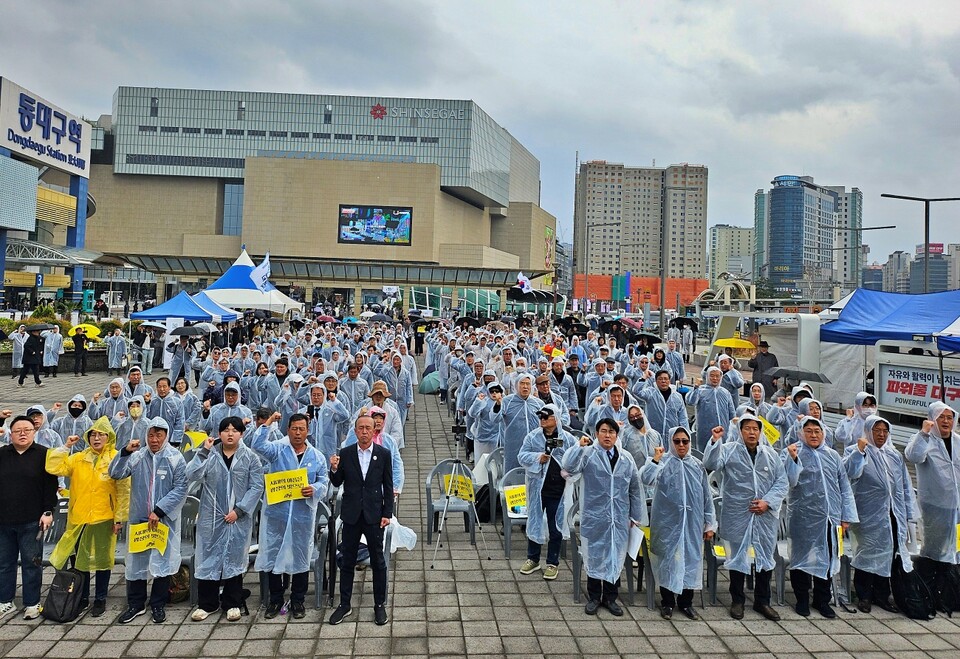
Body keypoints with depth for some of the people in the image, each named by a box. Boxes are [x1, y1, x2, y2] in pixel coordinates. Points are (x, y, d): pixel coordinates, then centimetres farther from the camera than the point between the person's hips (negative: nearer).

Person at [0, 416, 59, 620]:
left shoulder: (43, 454, -2)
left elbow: (50, 485, -4)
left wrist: (48, 512, -9)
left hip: (31, 521, -3)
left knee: (31, 563, 5)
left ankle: (32, 603, 15)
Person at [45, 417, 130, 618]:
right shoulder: (78, 458, 5)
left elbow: (124, 491, -7)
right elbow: (53, 468, -5)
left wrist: (119, 518, -10)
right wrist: (65, 447, -6)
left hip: (104, 518, -3)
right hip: (79, 518, 3)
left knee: (102, 559, 9)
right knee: (79, 557, 12)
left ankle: (100, 600, 22)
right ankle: (82, 598, 29)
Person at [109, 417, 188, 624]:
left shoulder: (175, 457, -7)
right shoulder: (137, 455, 1)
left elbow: (180, 489, -9)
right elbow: (115, 474, -4)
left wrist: (159, 511, -14)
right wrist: (125, 452, -17)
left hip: (165, 519, -2)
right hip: (138, 518, 2)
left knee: (162, 562, 7)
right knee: (136, 561, 10)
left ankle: (158, 605, 22)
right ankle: (135, 604, 25)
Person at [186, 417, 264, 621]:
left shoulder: (250, 457, 0)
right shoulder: (209, 454, 4)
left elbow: (257, 486, -4)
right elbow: (192, 476, -9)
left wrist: (239, 510, -11)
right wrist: (204, 451, -13)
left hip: (238, 518, -1)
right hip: (211, 517, 1)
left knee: (235, 558, 7)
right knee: (209, 557, 6)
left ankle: (232, 603, 20)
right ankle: (206, 603, 20)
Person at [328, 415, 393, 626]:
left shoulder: (384, 454, -3)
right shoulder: (345, 454, 0)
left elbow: (388, 487, 0)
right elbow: (337, 483, 4)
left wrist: (387, 514, -5)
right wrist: (334, 469, -16)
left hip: (374, 515, -1)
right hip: (351, 515, 1)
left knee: (378, 561, 7)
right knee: (348, 561, 10)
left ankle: (380, 605, 20)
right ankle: (344, 604, 23)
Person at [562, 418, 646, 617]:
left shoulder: (626, 459, 7)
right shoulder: (588, 454, -5)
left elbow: (635, 489, 12)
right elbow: (569, 467, -22)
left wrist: (636, 516, 12)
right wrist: (579, 446, -26)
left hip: (619, 519, 3)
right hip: (595, 517, -3)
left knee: (616, 558, 11)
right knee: (595, 557, 8)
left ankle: (610, 598, 25)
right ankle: (594, 597, 22)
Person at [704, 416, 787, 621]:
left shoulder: (771, 454, 6)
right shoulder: (729, 450, -4)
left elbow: (782, 482, 5)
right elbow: (711, 464, -18)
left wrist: (768, 501, -8)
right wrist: (715, 441, -29)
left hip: (765, 516, 3)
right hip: (737, 515, -3)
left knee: (766, 556, 11)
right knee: (738, 556, 8)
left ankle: (762, 601, 27)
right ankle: (737, 601, 22)